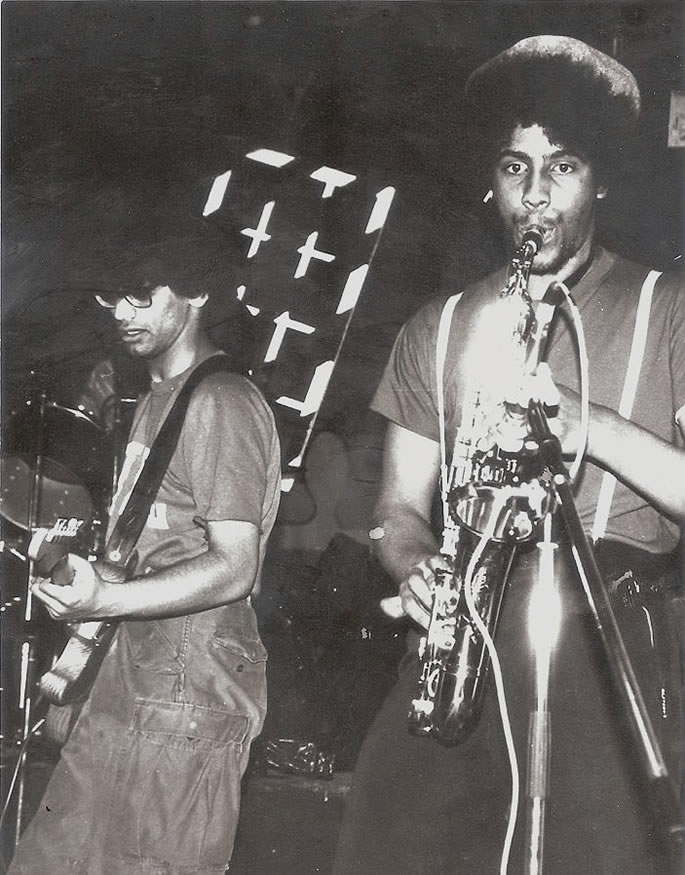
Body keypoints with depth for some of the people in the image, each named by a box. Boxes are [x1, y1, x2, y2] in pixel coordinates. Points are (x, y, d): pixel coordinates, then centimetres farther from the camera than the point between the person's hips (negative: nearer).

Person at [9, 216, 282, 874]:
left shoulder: (222, 404, -11)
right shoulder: (155, 400, 20)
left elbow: (234, 568, -18)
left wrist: (103, 600, -29)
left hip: (191, 693, -9)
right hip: (129, 673, 9)